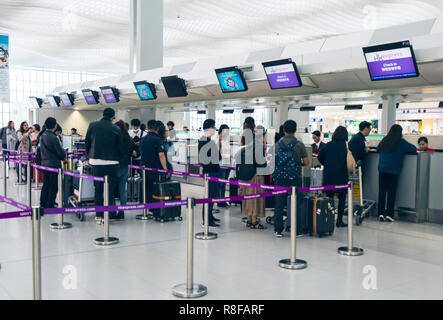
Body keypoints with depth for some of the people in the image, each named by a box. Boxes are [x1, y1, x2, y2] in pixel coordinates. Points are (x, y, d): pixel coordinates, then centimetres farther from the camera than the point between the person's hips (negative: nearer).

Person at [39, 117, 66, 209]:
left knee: (46, 184, 18)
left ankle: (43, 203, 24)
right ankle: (50, 204, 6)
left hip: (44, 163, 8)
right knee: (53, 186, 2)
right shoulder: (53, 138, -20)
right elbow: (60, 152, -16)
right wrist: (64, 156, 6)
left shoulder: (42, 136, 6)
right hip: (54, 164, -8)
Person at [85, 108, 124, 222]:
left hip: (96, 162, 2)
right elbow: (121, 148, 0)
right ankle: (109, 214, 6)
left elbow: (87, 143, 8)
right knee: (110, 189, 5)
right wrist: (118, 160, 14)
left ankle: (99, 215, 13)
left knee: (98, 189, 11)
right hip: (111, 163, -2)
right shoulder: (116, 129, -5)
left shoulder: (92, 126, 2)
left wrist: (89, 157, 19)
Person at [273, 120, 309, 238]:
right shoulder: (299, 145, -6)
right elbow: (306, 162, -8)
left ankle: (278, 230, 12)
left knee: (279, 204, 7)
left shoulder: (278, 144, 1)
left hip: (280, 178, 2)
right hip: (295, 179, -2)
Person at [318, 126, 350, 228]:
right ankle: (339, 220, 5)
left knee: (329, 197, 11)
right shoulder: (346, 145, -6)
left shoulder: (328, 145, 4)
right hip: (341, 175, -3)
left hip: (328, 175, 4)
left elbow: (320, 157, 6)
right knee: (342, 198, 5)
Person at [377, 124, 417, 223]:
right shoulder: (401, 142, -1)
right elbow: (414, 149, 1)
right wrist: (402, 151, 16)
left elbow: (378, 149, 28)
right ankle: (389, 215, 1)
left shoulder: (384, 141, 12)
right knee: (391, 192, 1)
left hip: (382, 169, 4)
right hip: (393, 170, -4)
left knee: (382, 191, 5)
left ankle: (381, 213, 5)